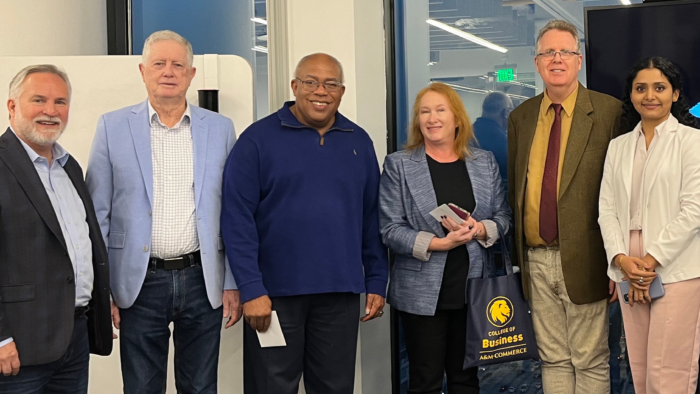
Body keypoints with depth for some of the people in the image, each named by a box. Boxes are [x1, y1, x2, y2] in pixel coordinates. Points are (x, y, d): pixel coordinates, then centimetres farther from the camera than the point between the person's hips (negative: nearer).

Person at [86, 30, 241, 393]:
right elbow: (98, 214, 2)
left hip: (203, 282, 1)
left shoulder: (220, 129, 5)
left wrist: (233, 283, 3)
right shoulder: (113, 127, 1)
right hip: (140, 283, -1)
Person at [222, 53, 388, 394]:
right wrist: (251, 289, -14)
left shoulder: (359, 142, 8)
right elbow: (237, 219, -9)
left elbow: (371, 219, 11)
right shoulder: (258, 138, -5)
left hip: (340, 292, 4)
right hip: (275, 291, -3)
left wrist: (376, 282, 6)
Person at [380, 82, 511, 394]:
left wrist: (479, 229, -13)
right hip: (422, 292, -3)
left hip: (473, 288, 3)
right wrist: (437, 243, -19)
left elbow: (503, 217, 8)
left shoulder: (485, 162, 8)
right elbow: (391, 229, -6)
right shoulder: (399, 164, -1)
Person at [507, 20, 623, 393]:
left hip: (583, 260, -4)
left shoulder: (609, 111, -5)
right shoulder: (520, 117, 9)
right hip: (536, 259, 4)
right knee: (553, 359, 15)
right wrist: (515, 252, 6)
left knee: (590, 362, 7)